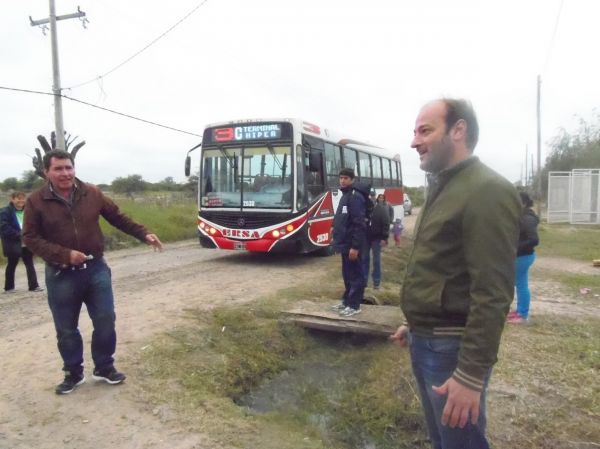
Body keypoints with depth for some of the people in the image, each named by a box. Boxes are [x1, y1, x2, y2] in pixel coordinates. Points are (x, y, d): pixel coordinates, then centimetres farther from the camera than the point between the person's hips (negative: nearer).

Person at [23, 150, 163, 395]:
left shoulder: (92, 193, -1)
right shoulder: (36, 201, -7)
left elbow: (117, 217, 8)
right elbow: (30, 238, -7)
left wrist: (144, 234, 2)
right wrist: (64, 254, -20)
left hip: (95, 268, 2)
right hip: (60, 274, -1)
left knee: (105, 321, 6)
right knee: (66, 329, 9)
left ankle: (104, 367, 26)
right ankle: (73, 373, 29)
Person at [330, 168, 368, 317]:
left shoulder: (355, 196, -16)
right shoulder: (345, 195, 15)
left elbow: (359, 224, -22)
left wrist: (355, 246, -24)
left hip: (352, 245, -10)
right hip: (345, 243, 10)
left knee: (355, 275, 0)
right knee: (347, 274, 17)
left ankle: (354, 305, 8)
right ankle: (346, 301, 28)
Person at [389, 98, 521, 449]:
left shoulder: (488, 191, -19)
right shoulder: (443, 188, 12)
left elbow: (492, 295, -24)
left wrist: (471, 375, -24)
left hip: (453, 347, -9)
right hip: (424, 341, 9)